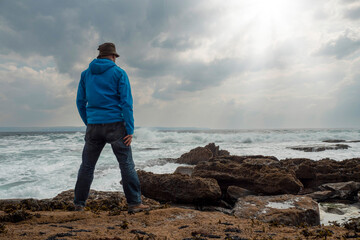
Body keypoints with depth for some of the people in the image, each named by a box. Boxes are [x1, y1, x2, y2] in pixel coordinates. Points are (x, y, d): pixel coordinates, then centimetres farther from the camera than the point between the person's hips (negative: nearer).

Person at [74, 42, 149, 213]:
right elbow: (126, 102, -7)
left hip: (93, 126, 4)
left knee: (87, 166, 11)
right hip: (115, 124, -3)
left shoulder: (85, 74, 12)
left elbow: (80, 102, 11)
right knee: (126, 164, 0)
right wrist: (130, 130, -7)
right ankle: (134, 203, -1)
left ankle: (79, 204, 16)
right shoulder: (119, 73, 0)